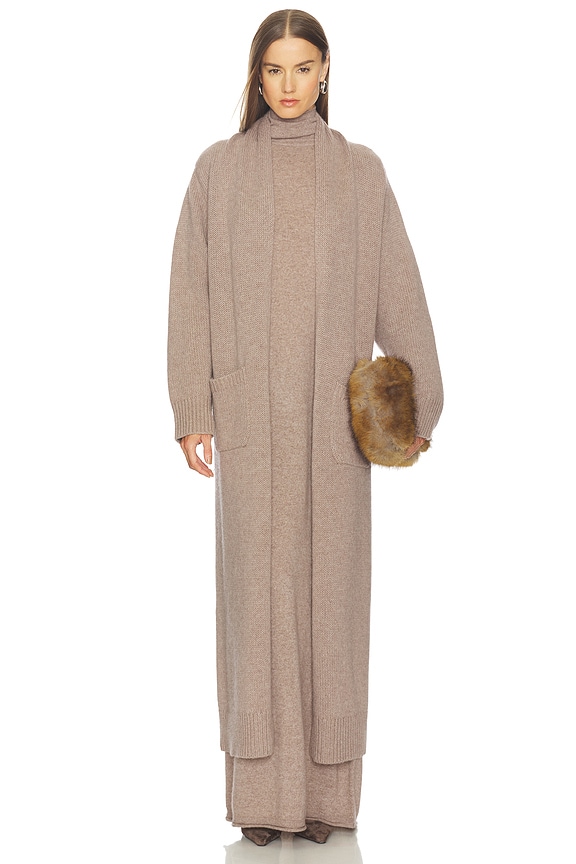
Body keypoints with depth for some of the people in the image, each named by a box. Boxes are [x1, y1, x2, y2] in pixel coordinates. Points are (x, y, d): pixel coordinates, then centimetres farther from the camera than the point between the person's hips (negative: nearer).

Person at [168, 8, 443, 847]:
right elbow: (191, 296, 3)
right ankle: (263, 787, 9)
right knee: (257, 584, -1)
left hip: (333, 412, 1)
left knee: (331, 582, 2)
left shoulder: (361, 171, 9)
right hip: (250, 409, 0)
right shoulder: (218, 170, 7)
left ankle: (327, 785, 12)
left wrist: (420, 403, -1)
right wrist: (192, 415, -4)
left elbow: (399, 291, 7)